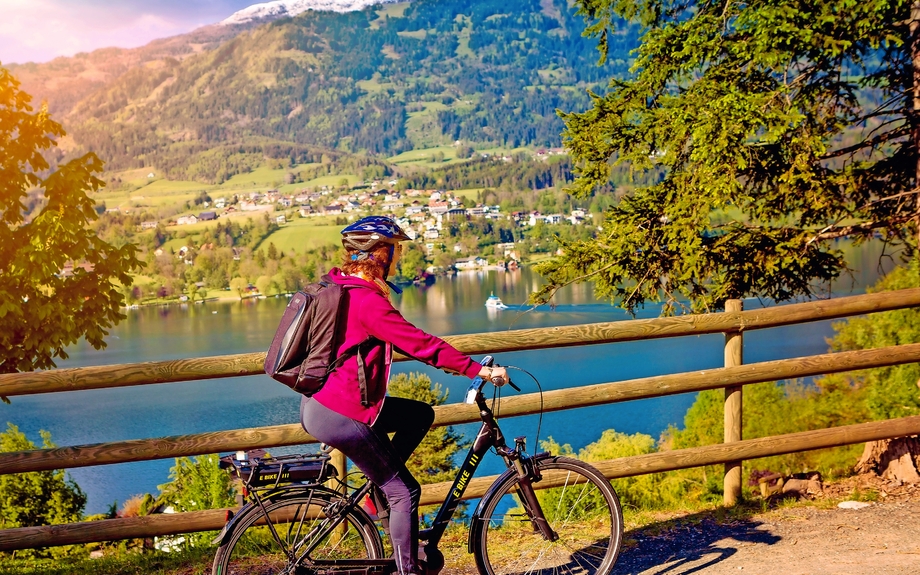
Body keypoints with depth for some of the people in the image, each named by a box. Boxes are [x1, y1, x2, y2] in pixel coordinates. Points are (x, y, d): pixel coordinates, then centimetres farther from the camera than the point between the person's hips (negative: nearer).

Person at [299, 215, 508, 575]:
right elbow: (419, 343, -21)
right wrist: (479, 370, -16)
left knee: (421, 414, 17)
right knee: (404, 491, 2)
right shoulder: (367, 300, -20)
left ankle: (380, 483, 16)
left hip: (317, 405, 9)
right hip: (342, 416, -9)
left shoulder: (339, 287, 10)